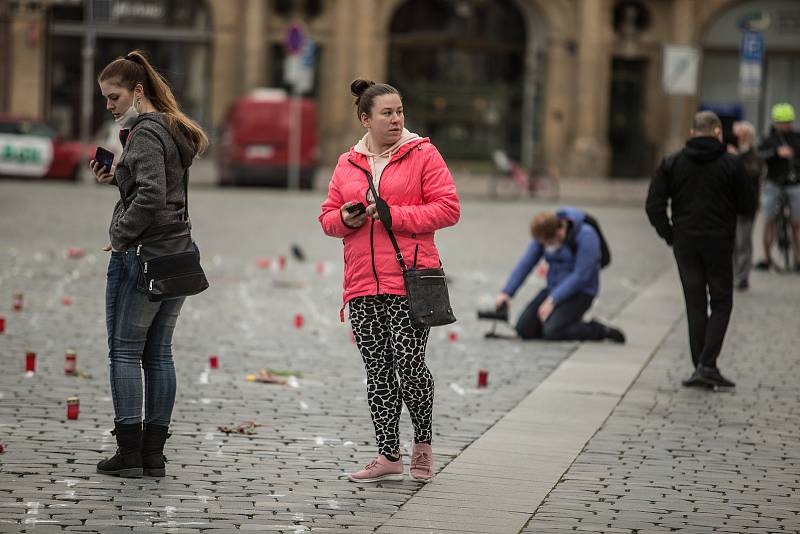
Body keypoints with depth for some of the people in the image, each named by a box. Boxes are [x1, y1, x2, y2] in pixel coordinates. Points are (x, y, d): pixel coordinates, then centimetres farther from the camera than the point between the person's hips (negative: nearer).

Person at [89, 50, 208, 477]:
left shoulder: (146, 133, -13)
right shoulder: (174, 130, 16)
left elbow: (150, 196, -23)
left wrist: (120, 235, -13)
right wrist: (116, 178, 10)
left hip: (140, 253, -9)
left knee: (125, 351, -2)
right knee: (158, 354, 10)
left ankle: (129, 452, -3)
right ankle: (154, 453, 10)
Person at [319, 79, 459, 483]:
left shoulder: (423, 155, 1)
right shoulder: (348, 164, 14)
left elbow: (447, 208, -5)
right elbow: (327, 217, 18)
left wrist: (395, 215, -13)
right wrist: (345, 218, -6)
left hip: (409, 282, -4)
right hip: (363, 285, 4)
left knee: (409, 364, -9)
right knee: (377, 371, 6)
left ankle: (423, 441, 14)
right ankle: (389, 456, 13)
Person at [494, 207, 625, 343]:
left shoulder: (586, 236, -22)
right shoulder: (544, 235, -3)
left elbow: (581, 276, -25)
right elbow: (526, 263, -2)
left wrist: (552, 300, -27)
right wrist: (506, 292, -12)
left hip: (580, 292, -7)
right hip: (554, 288, 7)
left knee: (552, 332, -26)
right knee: (523, 328, -8)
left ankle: (601, 331, -5)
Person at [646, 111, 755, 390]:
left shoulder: (671, 163, 2)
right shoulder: (731, 164, -5)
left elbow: (654, 205, -4)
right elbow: (748, 205, -2)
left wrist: (668, 235, 4)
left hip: (684, 243, 3)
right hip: (719, 241, -3)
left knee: (695, 305, 10)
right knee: (721, 303, 6)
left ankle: (700, 366, 8)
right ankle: (707, 364, -8)